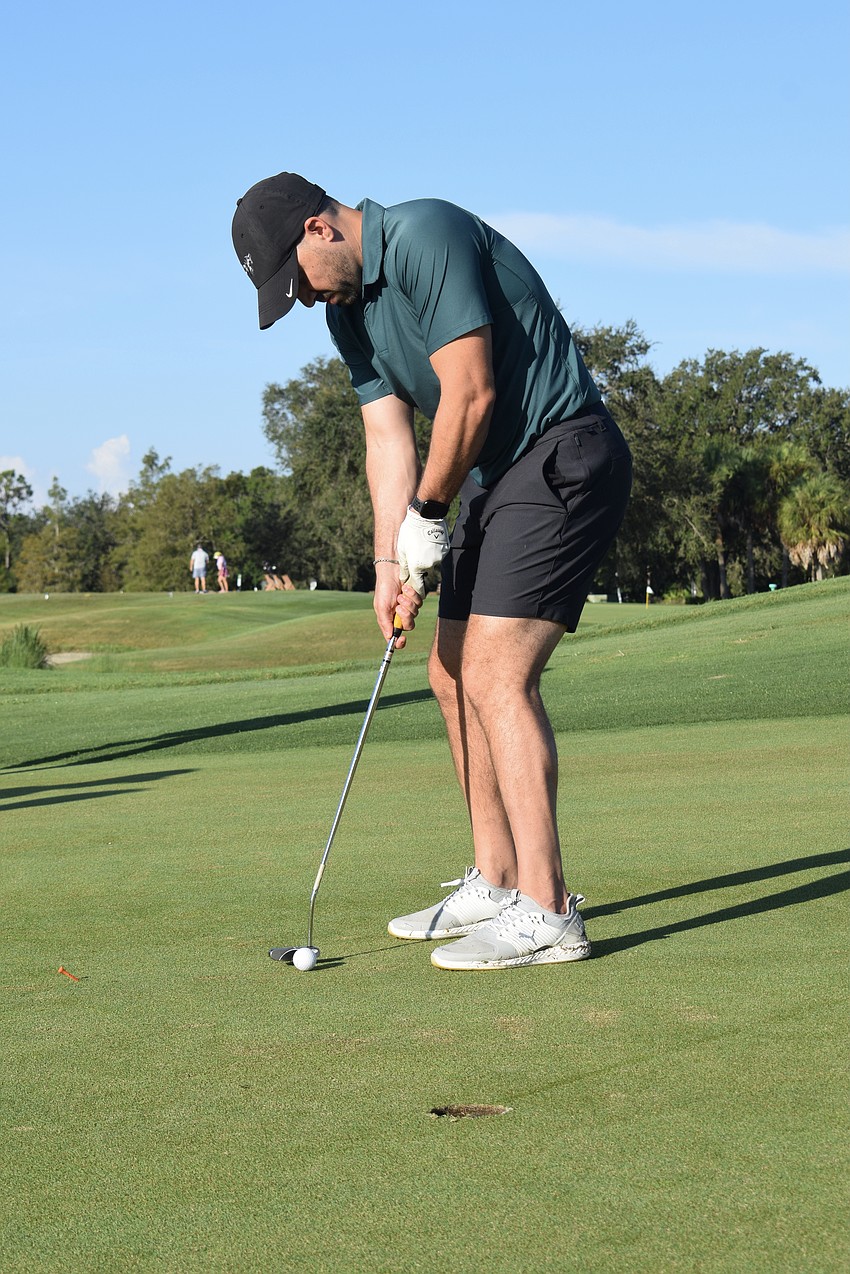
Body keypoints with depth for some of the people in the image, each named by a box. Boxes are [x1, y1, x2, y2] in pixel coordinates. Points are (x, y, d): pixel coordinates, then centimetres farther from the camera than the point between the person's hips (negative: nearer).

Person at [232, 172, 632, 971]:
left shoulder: (425, 236, -18)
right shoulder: (348, 312, 12)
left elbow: (469, 393, -22)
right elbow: (388, 436, 8)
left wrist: (427, 514, -11)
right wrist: (391, 563, -4)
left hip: (563, 461, -10)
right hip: (494, 477, 10)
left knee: (497, 674, -17)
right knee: (453, 673, 11)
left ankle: (545, 912, -16)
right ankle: (495, 883, 20)